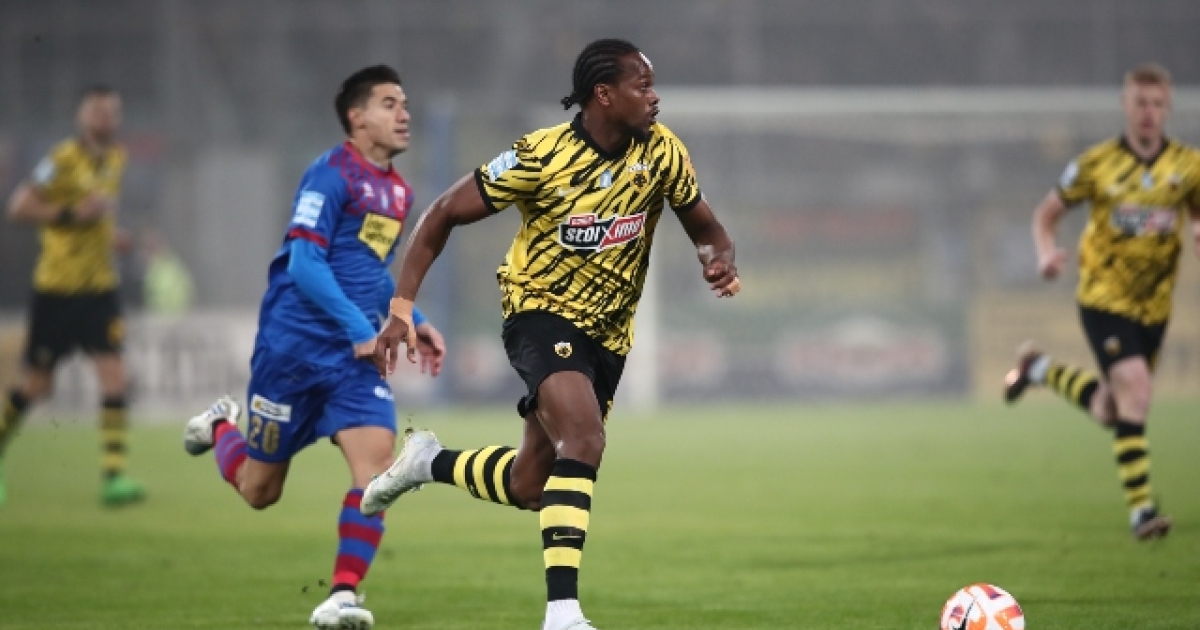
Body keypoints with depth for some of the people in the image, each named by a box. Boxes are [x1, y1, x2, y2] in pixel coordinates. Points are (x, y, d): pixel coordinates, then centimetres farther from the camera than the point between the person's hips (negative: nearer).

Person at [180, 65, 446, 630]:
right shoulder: (330, 175, -11)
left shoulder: (398, 191, 13)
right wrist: (361, 328, -24)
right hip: (294, 344, -6)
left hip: (356, 355, 6)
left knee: (376, 456, -19)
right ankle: (220, 428, 43)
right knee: (259, 490, 8)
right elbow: (305, 264, -18)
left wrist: (413, 322, 13)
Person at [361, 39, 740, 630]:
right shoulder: (543, 156, -18)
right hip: (542, 312, -6)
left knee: (527, 487, 10)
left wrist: (720, 262, -20)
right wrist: (401, 308, -17)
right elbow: (443, 214, -10)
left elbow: (706, 230, 6)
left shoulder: (660, 150, -7)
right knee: (584, 443, -29)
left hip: (608, 333, 6)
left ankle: (429, 462, 40)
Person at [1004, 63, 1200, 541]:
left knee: (1109, 412, 13)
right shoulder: (1098, 163, -6)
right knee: (1134, 388, -22)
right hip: (1105, 298, -4)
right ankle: (1141, 509, -17)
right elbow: (1047, 213, 3)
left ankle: (1041, 370, 40)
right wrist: (1047, 251, -17)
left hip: (1154, 303, 4)